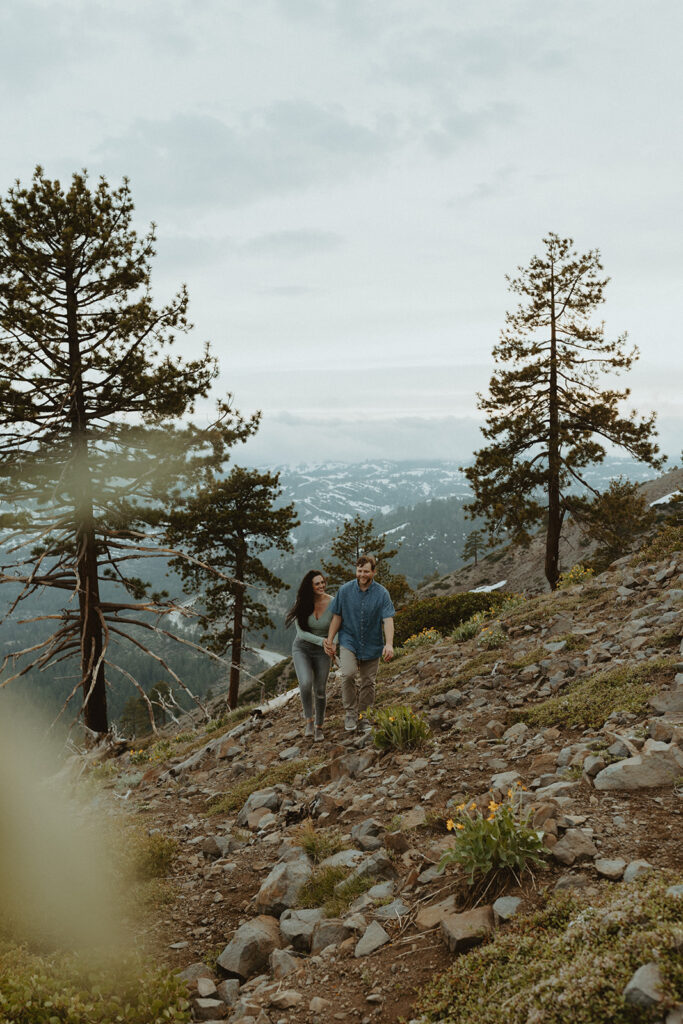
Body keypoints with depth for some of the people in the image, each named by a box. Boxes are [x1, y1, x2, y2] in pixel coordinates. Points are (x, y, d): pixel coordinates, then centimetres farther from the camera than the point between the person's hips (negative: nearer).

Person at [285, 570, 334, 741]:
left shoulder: (333, 604, -13)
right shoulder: (302, 604, -13)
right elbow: (301, 632, -14)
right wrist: (321, 641, -25)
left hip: (322, 652, 1)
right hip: (301, 648, -1)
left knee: (320, 690, 5)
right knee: (305, 683, -23)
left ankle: (319, 726, 27)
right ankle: (309, 720, -2)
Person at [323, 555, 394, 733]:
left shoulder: (382, 593, -7)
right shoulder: (345, 590, -3)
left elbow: (388, 620, -14)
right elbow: (337, 617, 4)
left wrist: (389, 644, -26)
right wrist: (330, 640, 3)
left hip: (372, 645, 1)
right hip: (349, 641, -1)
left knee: (368, 682, 8)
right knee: (348, 674, -23)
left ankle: (363, 719, 25)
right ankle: (350, 712, -4)